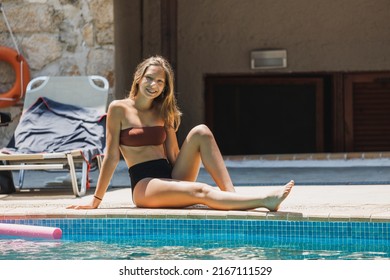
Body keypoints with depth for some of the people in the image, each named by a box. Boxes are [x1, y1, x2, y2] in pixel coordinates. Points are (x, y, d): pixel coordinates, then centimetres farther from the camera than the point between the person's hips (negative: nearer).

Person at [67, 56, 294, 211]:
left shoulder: (163, 113, 15)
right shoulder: (119, 109, 0)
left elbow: (173, 154, 12)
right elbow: (112, 157, -1)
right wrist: (95, 202, -2)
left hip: (172, 177, 6)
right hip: (144, 185, -6)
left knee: (200, 132, -17)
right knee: (201, 192, -33)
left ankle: (232, 194, -29)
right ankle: (264, 201, -47)